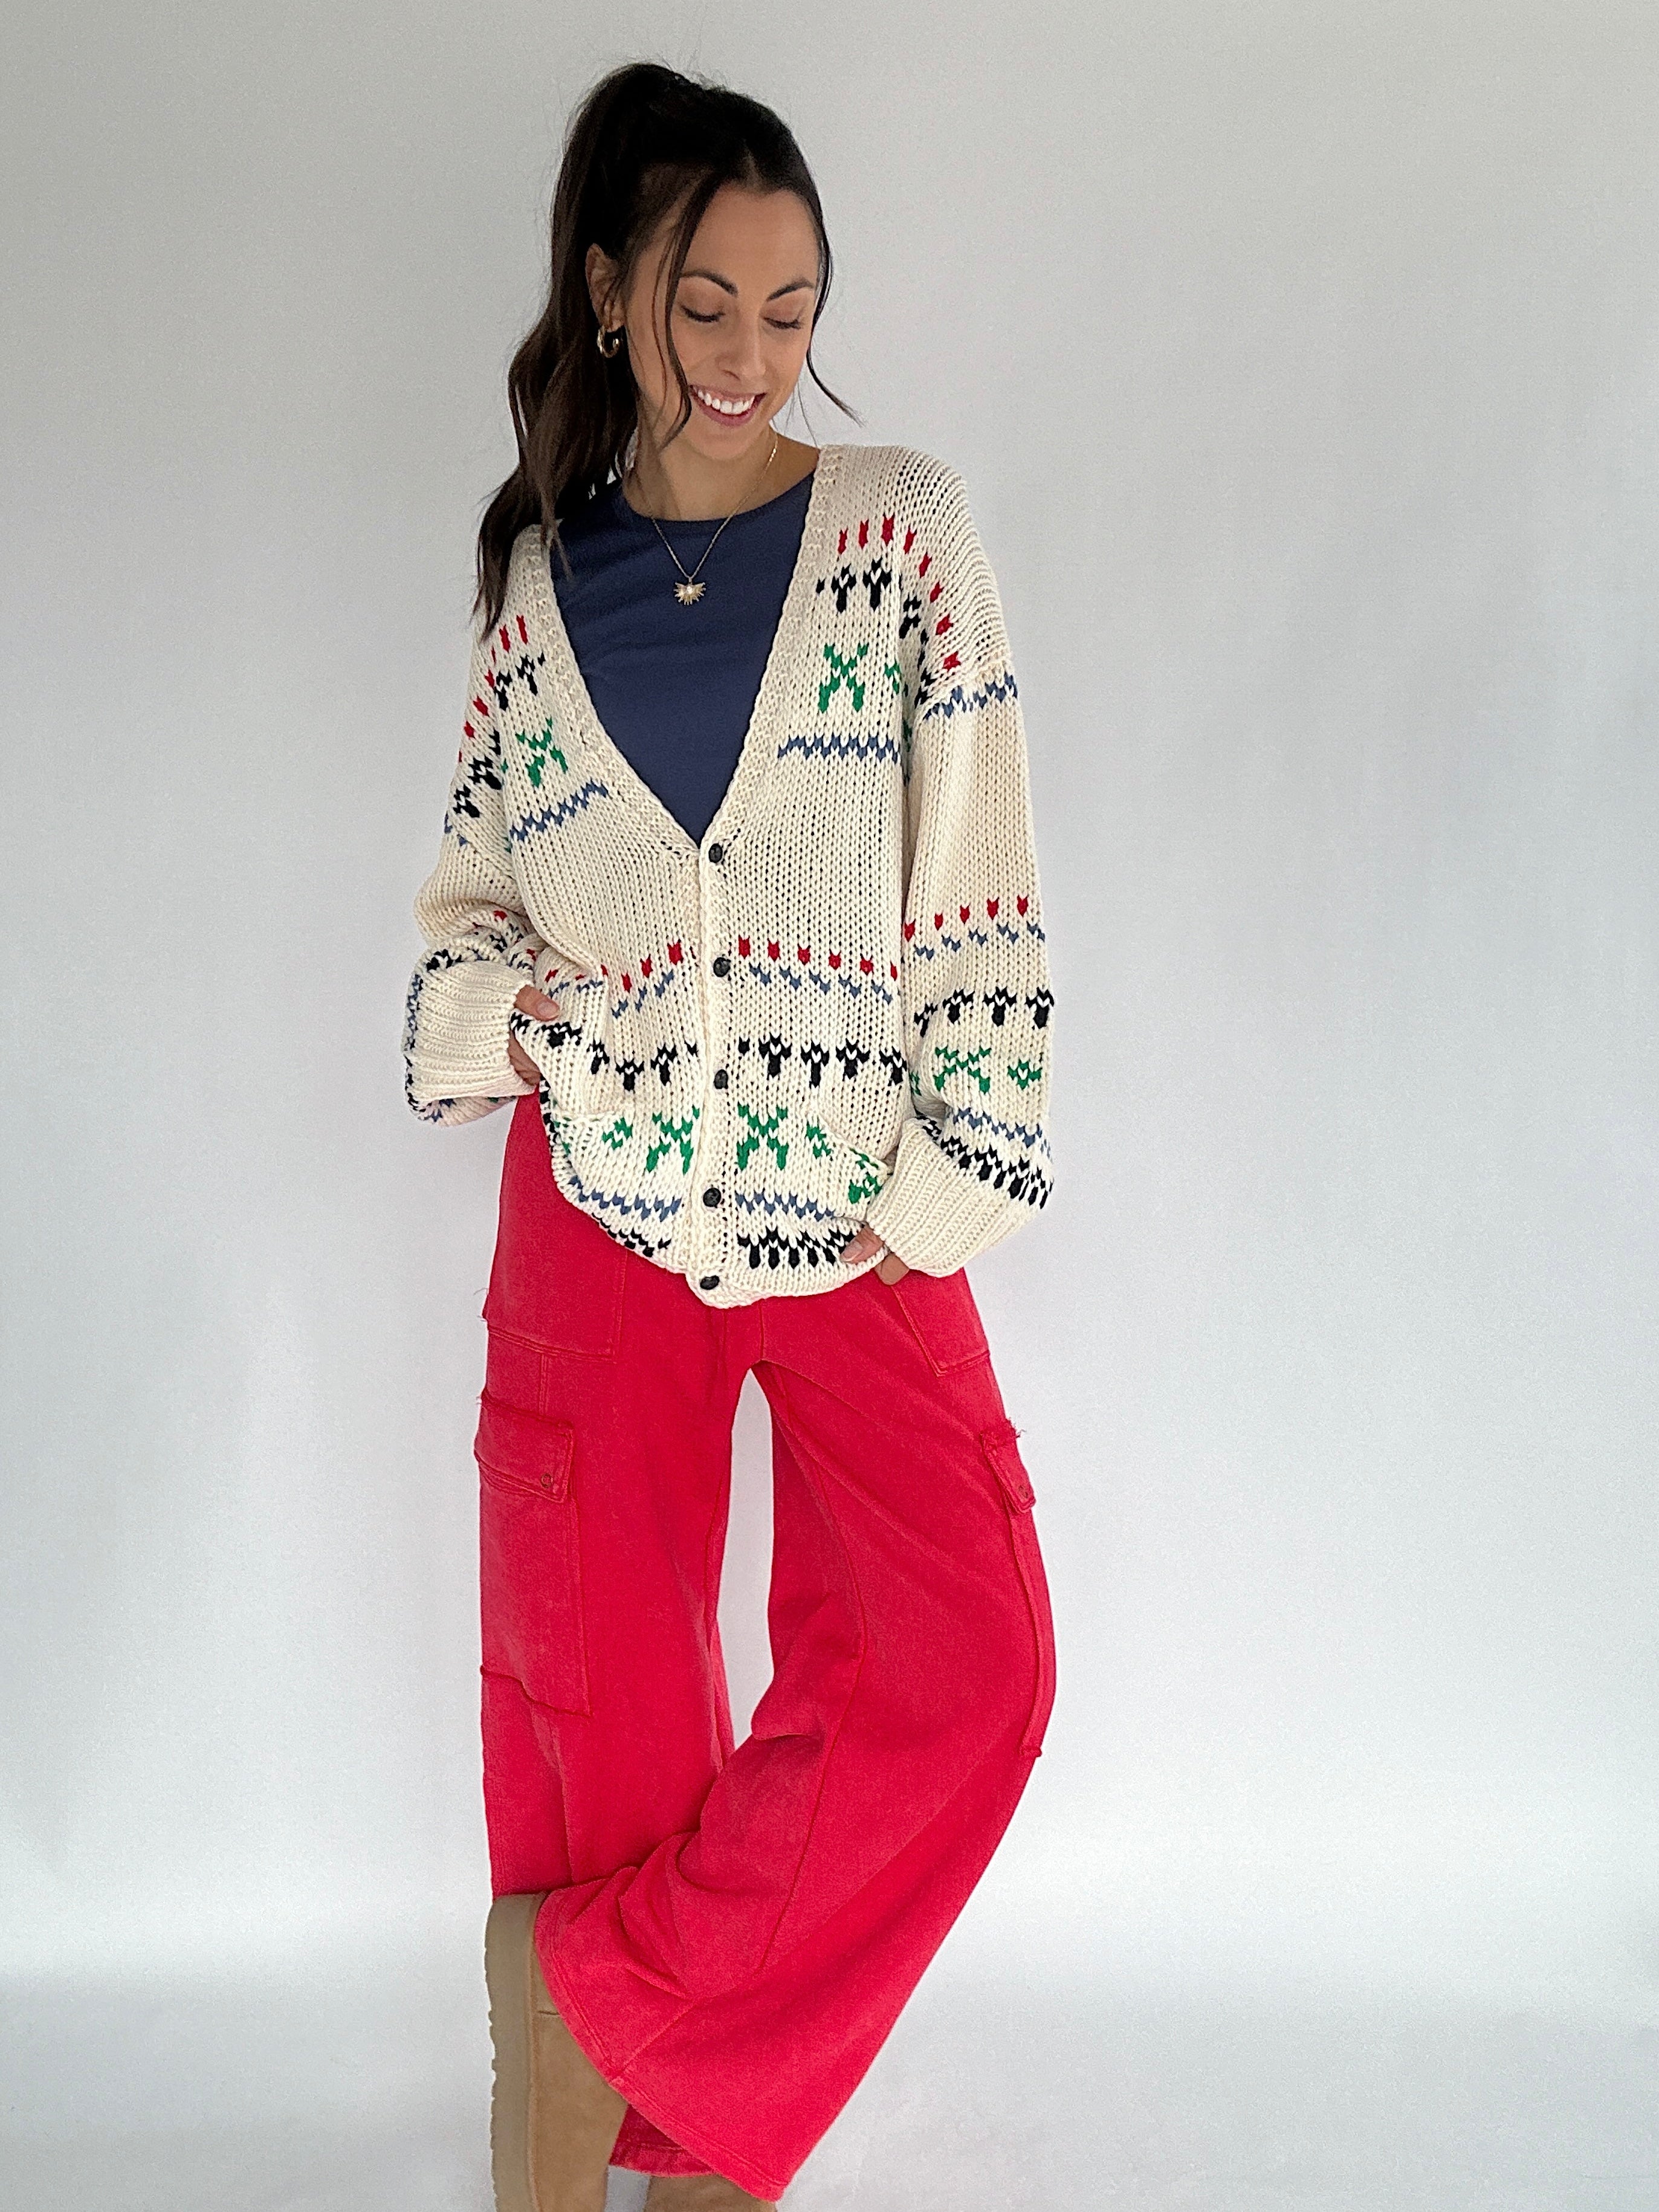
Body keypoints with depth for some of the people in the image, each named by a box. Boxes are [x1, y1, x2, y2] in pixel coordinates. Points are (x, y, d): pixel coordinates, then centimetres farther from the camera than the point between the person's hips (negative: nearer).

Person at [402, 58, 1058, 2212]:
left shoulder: (901, 526, 1)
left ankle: (596, 1991, 9)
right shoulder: (540, 579, 7)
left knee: (966, 1673, -11)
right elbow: (477, 881, 14)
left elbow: (982, 878, -2)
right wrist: (484, 1010, -7)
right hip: (601, 1202, 1)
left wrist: (964, 1163, -7)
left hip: (857, 1215, -1)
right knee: (594, 1699, 8)